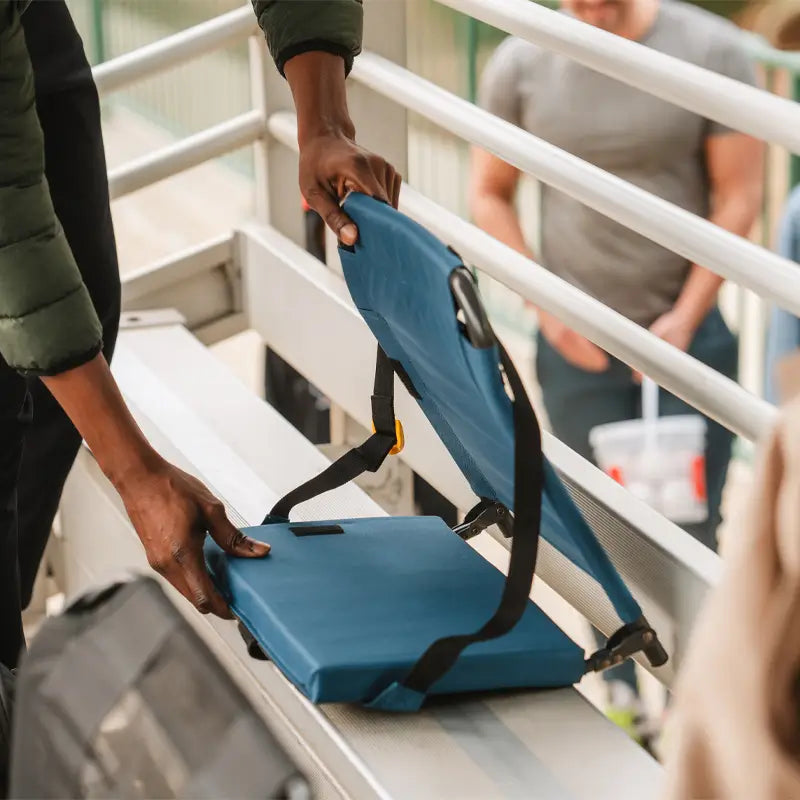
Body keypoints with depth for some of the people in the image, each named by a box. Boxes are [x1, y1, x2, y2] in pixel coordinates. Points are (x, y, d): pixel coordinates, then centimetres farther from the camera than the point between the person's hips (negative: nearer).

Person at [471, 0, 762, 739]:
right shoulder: (522, 64, -4)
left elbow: (738, 196, -6)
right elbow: (489, 194, 5)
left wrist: (685, 318, -11)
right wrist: (546, 303, -5)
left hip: (688, 333, -1)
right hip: (578, 340, 1)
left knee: (689, 530, 0)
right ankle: (621, 697, 23)